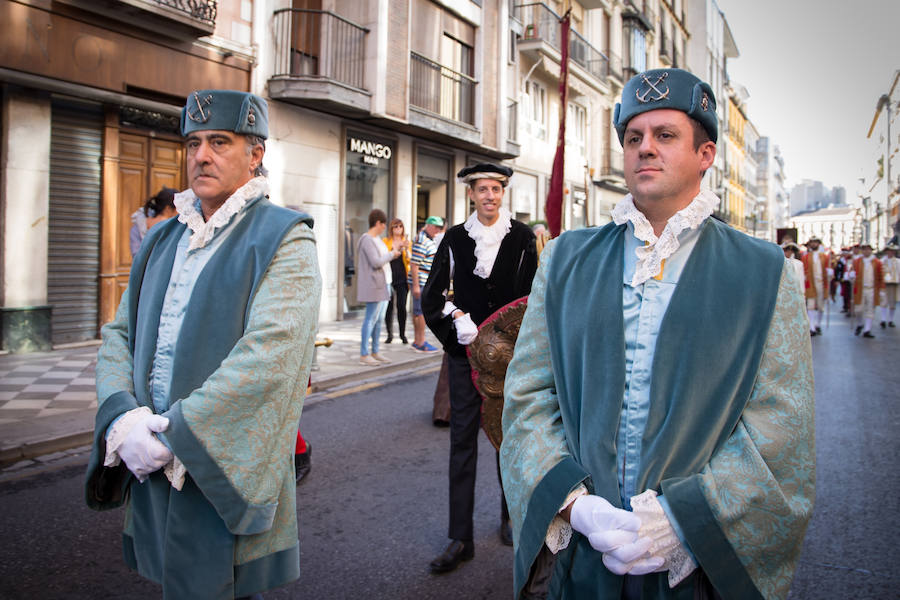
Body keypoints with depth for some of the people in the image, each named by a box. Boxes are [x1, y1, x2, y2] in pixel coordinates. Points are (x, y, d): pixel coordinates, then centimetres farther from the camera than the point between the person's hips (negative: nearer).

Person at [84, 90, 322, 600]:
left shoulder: (284, 240, -10)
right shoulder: (163, 240, 13)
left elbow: (268, 354, -21)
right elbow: (119, 334, 9)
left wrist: (172, 435, -19)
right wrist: (122, 416, -10)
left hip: (227, 476, -6)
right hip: (151, 471, 6)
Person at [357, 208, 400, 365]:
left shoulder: (376, 239, 17)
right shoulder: (367, 240, -14)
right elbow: (376, 262, -21)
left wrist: (392, 254, 15)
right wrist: (391, 254, -9)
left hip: (383, 284, 10)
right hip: (374, 285, -10)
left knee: (379, 319, 11)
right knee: (371, 319, -8)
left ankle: (375, 352, 18)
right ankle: (363, 355, -3)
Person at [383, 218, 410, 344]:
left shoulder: (407, 241, 9)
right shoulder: (385, 242, 6)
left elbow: (410, 261, 3)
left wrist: (406, 249, -14)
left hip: (402, 279, 0)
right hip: (389, 278, 0)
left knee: (401, 306, -6)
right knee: (389, 306, -1)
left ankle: (402, 334, 5)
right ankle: (390, 334, 13)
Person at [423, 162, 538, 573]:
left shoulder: (521, 236, 1)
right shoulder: (455, 238, 4)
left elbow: (529, 295, 0)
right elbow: (433, 295, 7)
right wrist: (456, 317, -9)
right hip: (466, 351, 1)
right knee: (462, 438, 1)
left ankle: (510, 516, 30)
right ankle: (460, 538, 8)